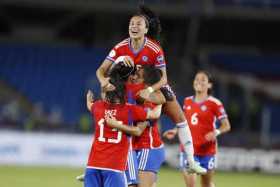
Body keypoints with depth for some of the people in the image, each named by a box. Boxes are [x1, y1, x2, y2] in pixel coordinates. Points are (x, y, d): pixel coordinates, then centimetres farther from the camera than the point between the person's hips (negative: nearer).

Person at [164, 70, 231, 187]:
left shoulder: (214, 103, -8)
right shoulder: (187, 101, 8)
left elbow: (226, 126, -7)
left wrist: (216, 132, -25)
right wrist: (175, 131, 7)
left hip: (207, 150, -3)